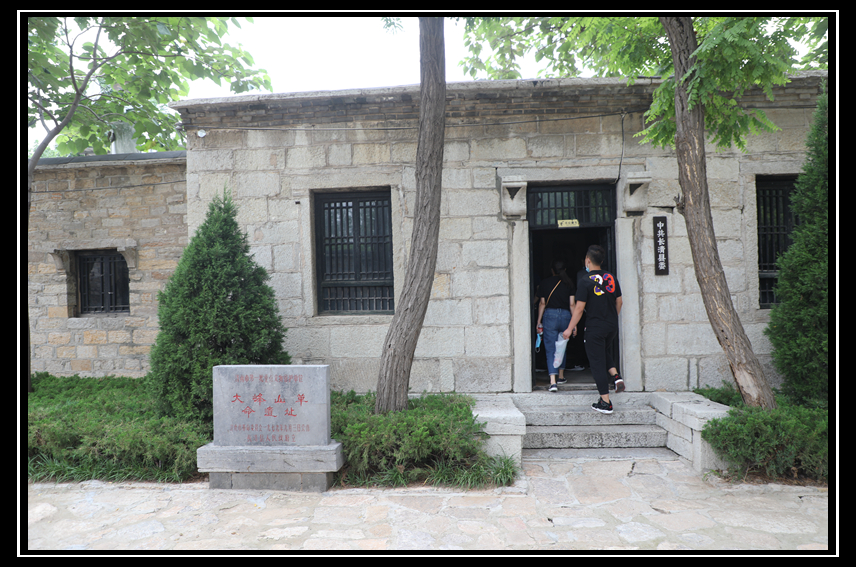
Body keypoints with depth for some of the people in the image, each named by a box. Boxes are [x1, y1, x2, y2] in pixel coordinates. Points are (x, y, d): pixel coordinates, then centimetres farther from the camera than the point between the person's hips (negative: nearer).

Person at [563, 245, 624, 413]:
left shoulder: (586, 281, -13)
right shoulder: (611, 278, 4)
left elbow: (579, 307, -14)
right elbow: (619, 301, 11)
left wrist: (570, 328, -7)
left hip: (595, 328, -6)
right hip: (612, 326, 6)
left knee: (597, 362, 2)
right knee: (604, 353, 29)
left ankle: (605, 403, 5)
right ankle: (617, 376, 5)